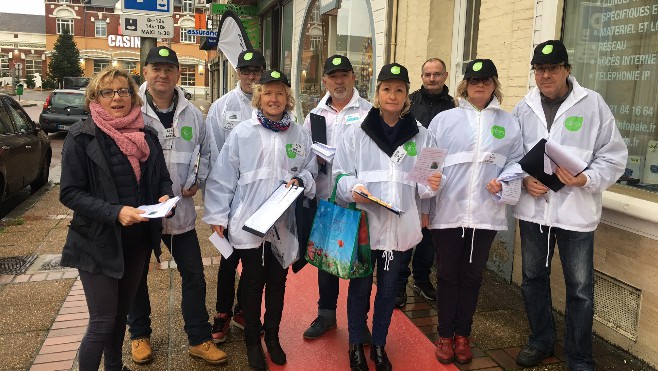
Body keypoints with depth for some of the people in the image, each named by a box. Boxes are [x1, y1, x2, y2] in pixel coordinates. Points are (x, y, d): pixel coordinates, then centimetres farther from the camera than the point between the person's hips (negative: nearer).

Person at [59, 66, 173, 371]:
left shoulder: (146, 134, 5)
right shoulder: (82, 136, -10)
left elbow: (162, 178, 12)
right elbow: (69, 192, -13)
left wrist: (165, 196, -11)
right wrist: (115, 212, -26)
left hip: (137, 240, 5)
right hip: (99, 242, -5)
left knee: (121, 312, 20)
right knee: (103, 321, -1)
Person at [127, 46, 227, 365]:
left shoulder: (192, 114, 2)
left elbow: (204, 152, 16)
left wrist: (197, 180, 2)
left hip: (180, 210, 3)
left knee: (194, 275, 7)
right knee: (136, 276, 15)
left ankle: (199, 339, 23)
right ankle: (139, 335, 37)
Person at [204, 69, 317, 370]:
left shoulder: (300, 135, 1)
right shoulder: (242, 133, -6)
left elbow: (311, 172, 9)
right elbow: (223, 176, -5)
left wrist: (300, 181, -13)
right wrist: (217, 215, -6)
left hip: (284, 223, 3)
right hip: (247, 223, -2)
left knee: (278, 281, 17)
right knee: (252, 283, 12)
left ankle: (272, 336, 38)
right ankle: (252, 340, 32)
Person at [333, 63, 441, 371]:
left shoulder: (421, 135, 3)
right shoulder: (357, 132, -3)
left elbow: (423, 184, 6)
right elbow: (340, 175, -2)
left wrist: (431, 185, -15)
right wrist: (353, 188, -22)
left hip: (400, 226, 2)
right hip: (364, 222, -2)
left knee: (388, 288, 16)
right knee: (360, 286, 11)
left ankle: (379, 345, 36)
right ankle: (356, 344, 32)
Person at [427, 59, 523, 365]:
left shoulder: (508, 123, 7)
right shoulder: (444, 119, 1)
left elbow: (517, 161, 8)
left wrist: (504, 182, -12)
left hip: (485, 213, 2)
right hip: (448, 211, -1)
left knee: (472, 275, 13)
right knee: (447, 274, 9)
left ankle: (462, 334, 29)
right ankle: (445, 335, 25)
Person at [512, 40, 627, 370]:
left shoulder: (593, 104, -4)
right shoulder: (524, 108, 4)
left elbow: (614, 156, -4)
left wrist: (585, 179, -20)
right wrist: (524, 180, -9)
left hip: (576, 211, -3)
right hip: (532, 209, 3)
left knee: (580, 289, 6)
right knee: (533, 278, 16)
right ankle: (540, 340, 38)